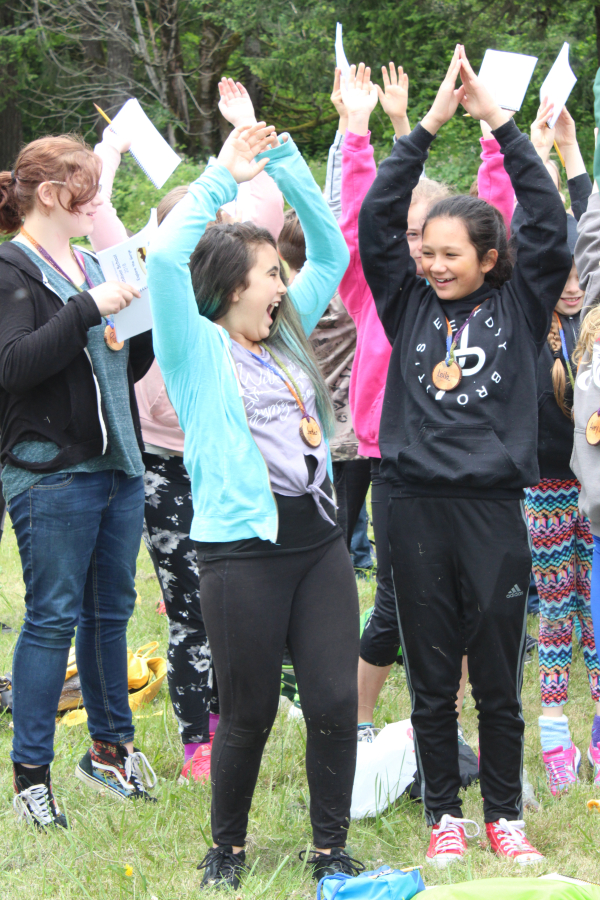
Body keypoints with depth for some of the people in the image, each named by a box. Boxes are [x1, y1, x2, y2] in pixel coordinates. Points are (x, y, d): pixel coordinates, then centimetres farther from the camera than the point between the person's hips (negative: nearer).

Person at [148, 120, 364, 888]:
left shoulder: (286, 334, 16)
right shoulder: (198, 349, -2)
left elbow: (331, 250, 19)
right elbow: (166, 256, -18)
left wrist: (284, 161, 11)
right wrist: (223, 176, -10)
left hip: (318, 538, 6)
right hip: (243, 547, -5)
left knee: (335, 702, 2)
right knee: (250, 712, 4)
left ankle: (330, 848, 16)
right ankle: (227, 846, 24)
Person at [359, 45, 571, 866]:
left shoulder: (518, 305, 4)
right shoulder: (410, 304, 7)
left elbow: (549, 219, -5)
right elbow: (375, 218, 0)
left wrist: (498, 120, -8)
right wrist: (428, 126, -4)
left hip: (494, 508, -1)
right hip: (418, 509, 1)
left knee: (499, 680, 7)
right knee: (431, 680, 9)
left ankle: (504, 814, 21)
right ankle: (444, 814, 20)